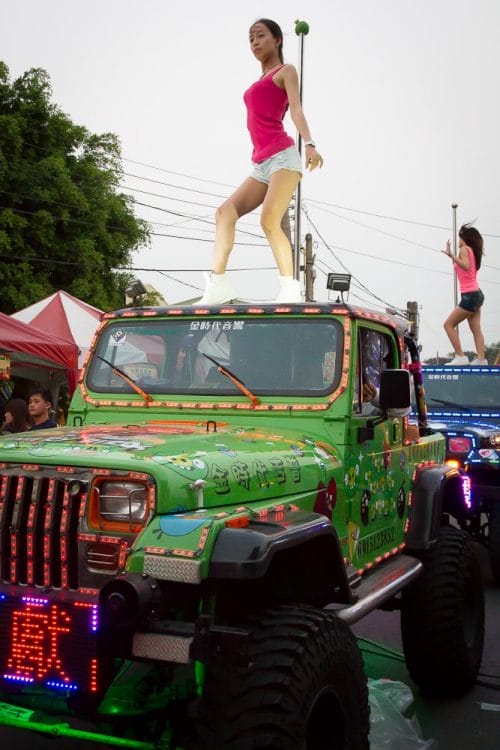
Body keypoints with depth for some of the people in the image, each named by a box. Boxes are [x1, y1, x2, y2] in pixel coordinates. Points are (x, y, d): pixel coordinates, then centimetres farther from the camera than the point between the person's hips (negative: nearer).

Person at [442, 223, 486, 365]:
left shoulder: (464, 249, -7)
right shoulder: (471, 251, 18)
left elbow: (466, 266, -24)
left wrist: (451, 255, -26)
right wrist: (451, 256, 31)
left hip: (470, 295, -10)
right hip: (476, 294, 10)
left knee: (448, 324, -6)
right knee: (476, 329, 7)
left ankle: (460, 357, -11)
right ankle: (481, 359, 0)